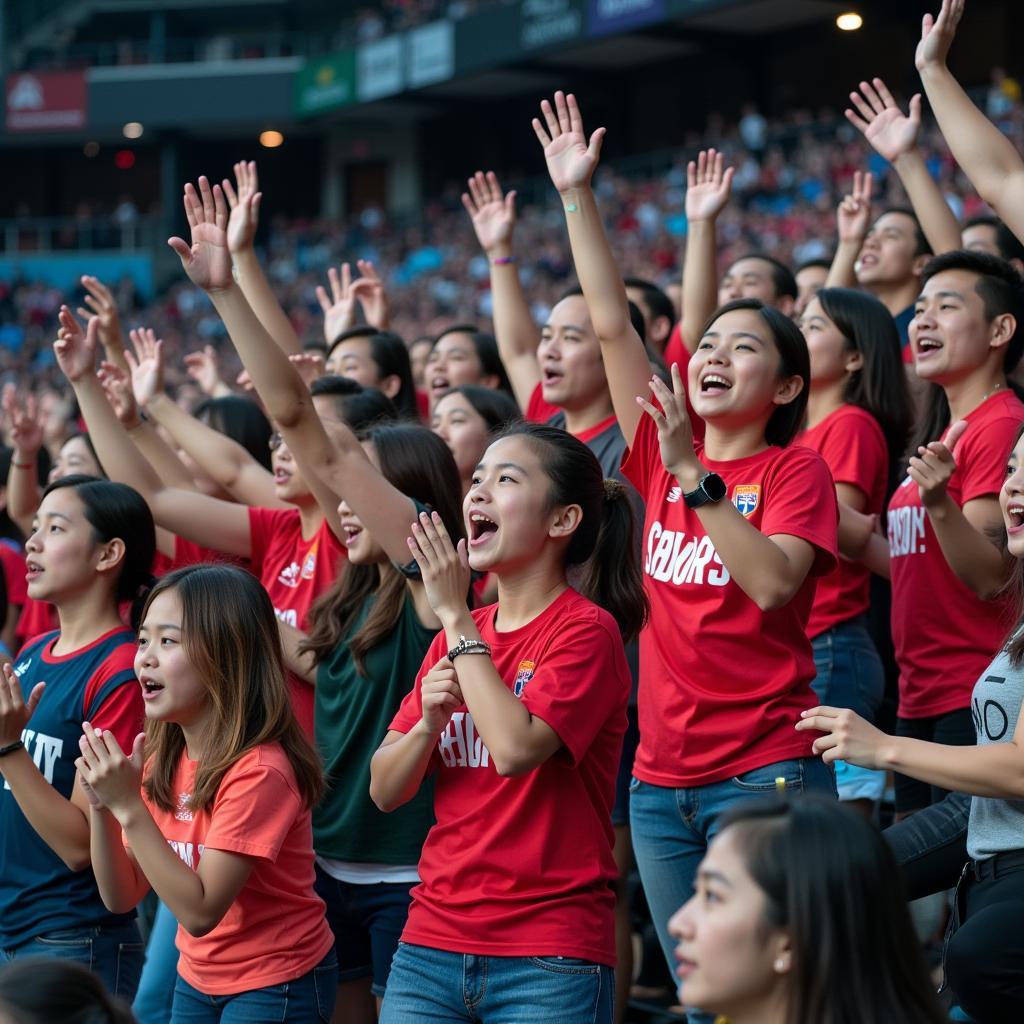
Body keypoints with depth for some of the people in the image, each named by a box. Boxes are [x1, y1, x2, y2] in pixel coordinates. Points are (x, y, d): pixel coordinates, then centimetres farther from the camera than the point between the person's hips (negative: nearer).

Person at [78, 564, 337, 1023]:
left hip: (276, 987, -7)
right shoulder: (162, 758, -1)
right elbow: (122, 897, -2)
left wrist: (129, 806, -29)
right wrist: (101, 804, -17)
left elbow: (200, 910, -26)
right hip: (196, 980, 7)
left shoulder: (259, 770, -24)